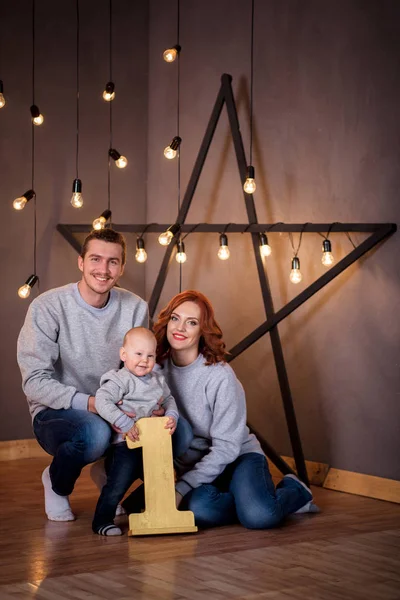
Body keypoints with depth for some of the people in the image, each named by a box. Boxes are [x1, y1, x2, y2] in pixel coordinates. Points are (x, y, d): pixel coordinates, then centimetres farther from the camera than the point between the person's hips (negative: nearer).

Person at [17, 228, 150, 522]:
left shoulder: (135, 308, -3)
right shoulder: (47, 307, -14)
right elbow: (35, 382, -18)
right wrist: (89, 403, -30)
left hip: (114, 413, 4)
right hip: (56, 414, -4)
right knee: (94, 431, -38)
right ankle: (57, 483, -2)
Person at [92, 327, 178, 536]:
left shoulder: (158, 380, 12)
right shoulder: (120, 380, -13)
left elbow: (169, 400, 22)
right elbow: (101, 401, -25)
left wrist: (172, 416, 0)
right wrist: (124, 423, -29)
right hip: (125, 446, -7)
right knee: (118, 485, -13)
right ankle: (102, 520, 1)